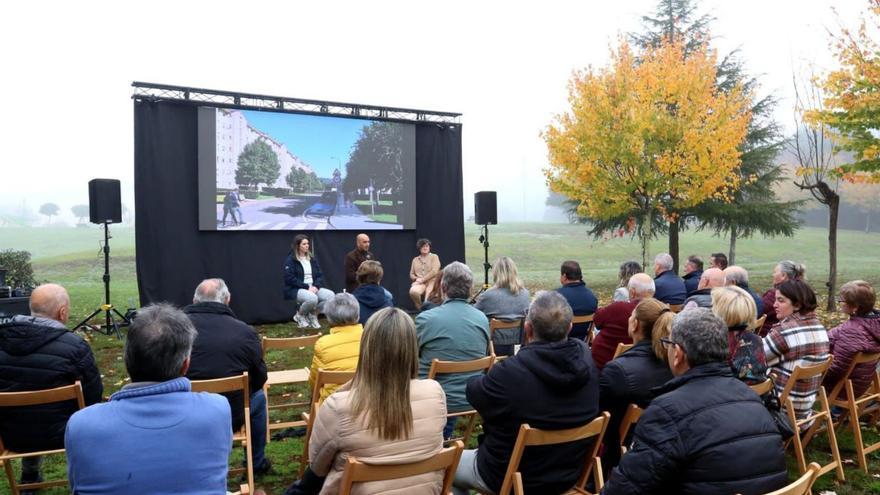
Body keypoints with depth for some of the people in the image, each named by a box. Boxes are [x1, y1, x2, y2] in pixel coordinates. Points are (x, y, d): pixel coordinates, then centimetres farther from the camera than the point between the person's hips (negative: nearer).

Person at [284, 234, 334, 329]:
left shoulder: (312, 259, 16)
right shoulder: (290, 260, -3)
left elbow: (320, 275, 11)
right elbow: (289, 279, -13)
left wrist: (316, 286, -11)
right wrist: (307, 287, -18)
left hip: (313, 288, 6)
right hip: (295, 289, -6)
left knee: (331, 295, -20)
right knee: (312, 298, -37)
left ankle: (313, 314, 3)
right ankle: (300, 315, -4)